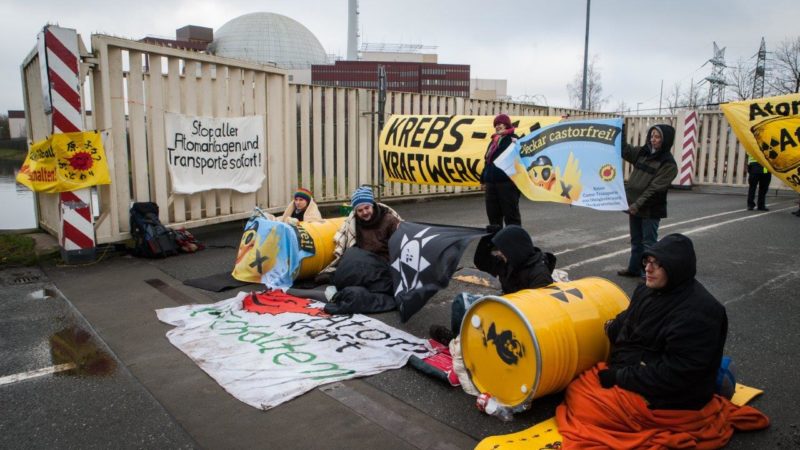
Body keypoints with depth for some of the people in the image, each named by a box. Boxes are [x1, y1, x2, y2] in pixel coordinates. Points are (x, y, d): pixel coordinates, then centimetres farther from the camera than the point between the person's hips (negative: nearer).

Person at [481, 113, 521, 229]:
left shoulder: (513, 139, -3)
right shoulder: (493, 141, 21)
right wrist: (483, 180, 22)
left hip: (507, 183, -8)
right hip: (491, 183, 8)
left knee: (511, 214, -2)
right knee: (493, 214, 12)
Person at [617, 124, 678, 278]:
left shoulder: (668, 164, -13)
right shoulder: (642, 152, 7)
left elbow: (655, 188, -18)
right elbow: (624, 149, 10)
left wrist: (638, 204, -23)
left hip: (651, 210, -6)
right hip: (634, 206, 7)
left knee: (649, 243, 0)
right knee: (636, 241, 18)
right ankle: (634, 268, 30)